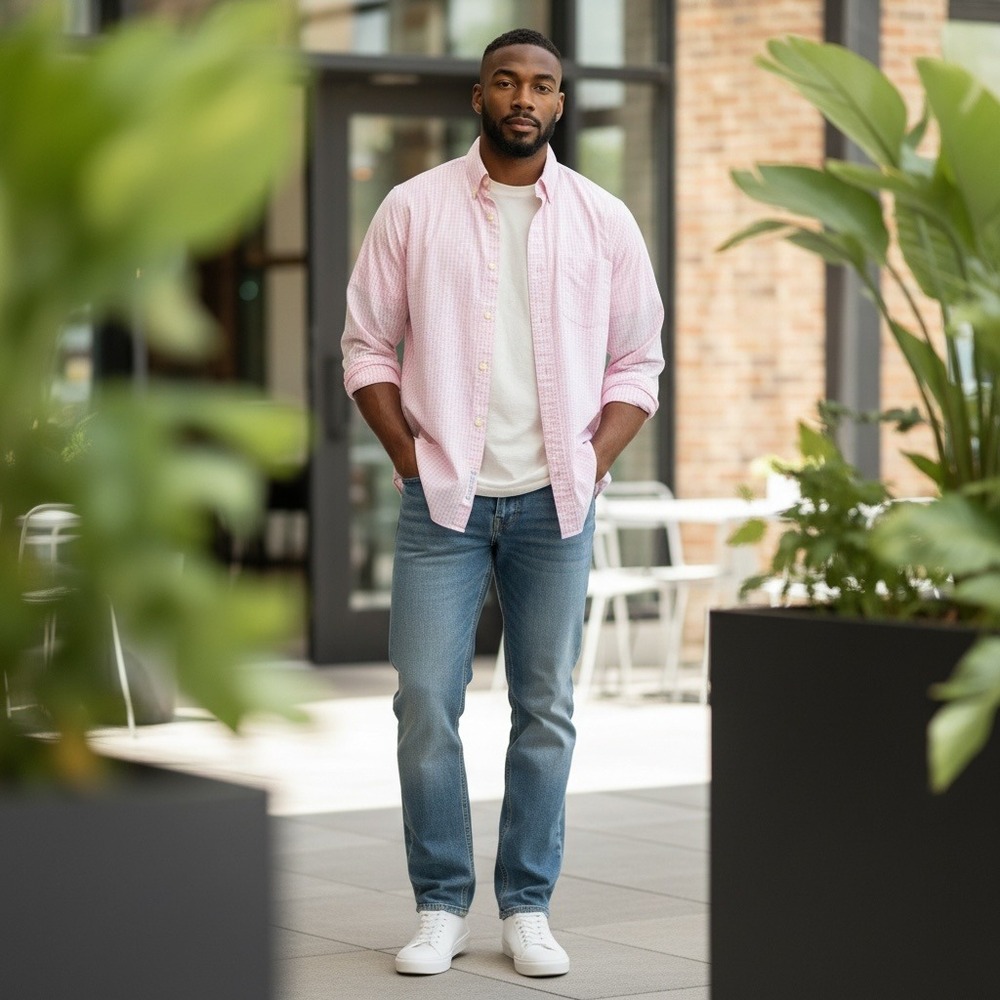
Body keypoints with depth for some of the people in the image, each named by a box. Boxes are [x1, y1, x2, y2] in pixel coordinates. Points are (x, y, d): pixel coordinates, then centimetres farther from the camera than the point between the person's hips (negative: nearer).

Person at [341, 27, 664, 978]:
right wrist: (408, 457, -3)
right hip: (443, 497, -1)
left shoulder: (602, 220, 4)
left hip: (554, 503, 1)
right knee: (425, 702, -4)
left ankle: (528, 906, 13)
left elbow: (636, 362, 9)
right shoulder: (415, 207, 2)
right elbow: (367, 346, 5)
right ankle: (440, 906, 8)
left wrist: (593, 465, -3)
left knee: (545, 710, 4)